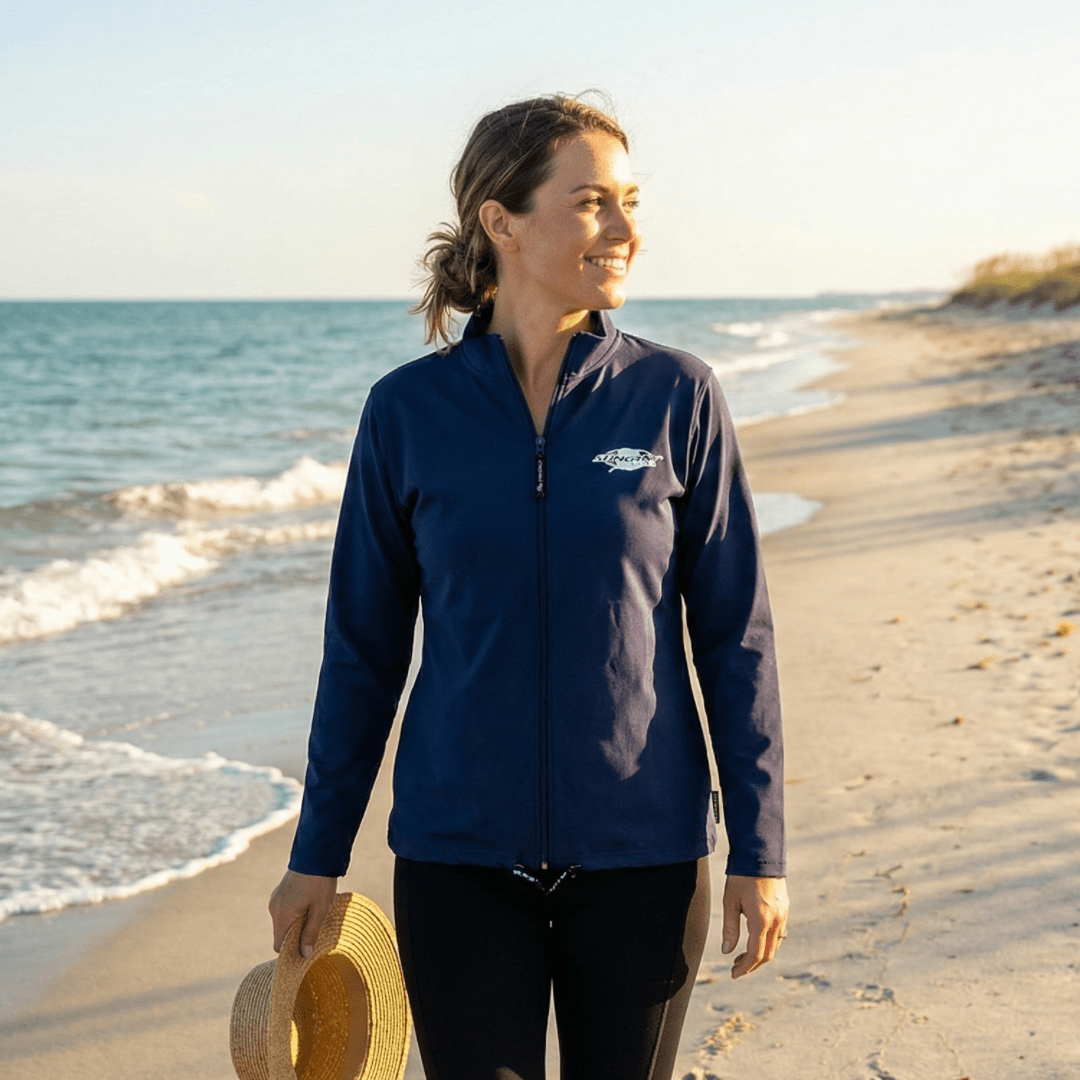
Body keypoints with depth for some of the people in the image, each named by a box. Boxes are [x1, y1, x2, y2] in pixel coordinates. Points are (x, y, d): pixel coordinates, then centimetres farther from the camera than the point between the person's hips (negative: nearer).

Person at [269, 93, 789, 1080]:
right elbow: (363, 650, 3)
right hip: (460, 856, 0)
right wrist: (317, 855, 5)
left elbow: (736, 637, -1)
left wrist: (759, 850, -2)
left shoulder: (678, 398, -5)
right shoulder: (407, 411, -3)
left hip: (642, 851, 0)